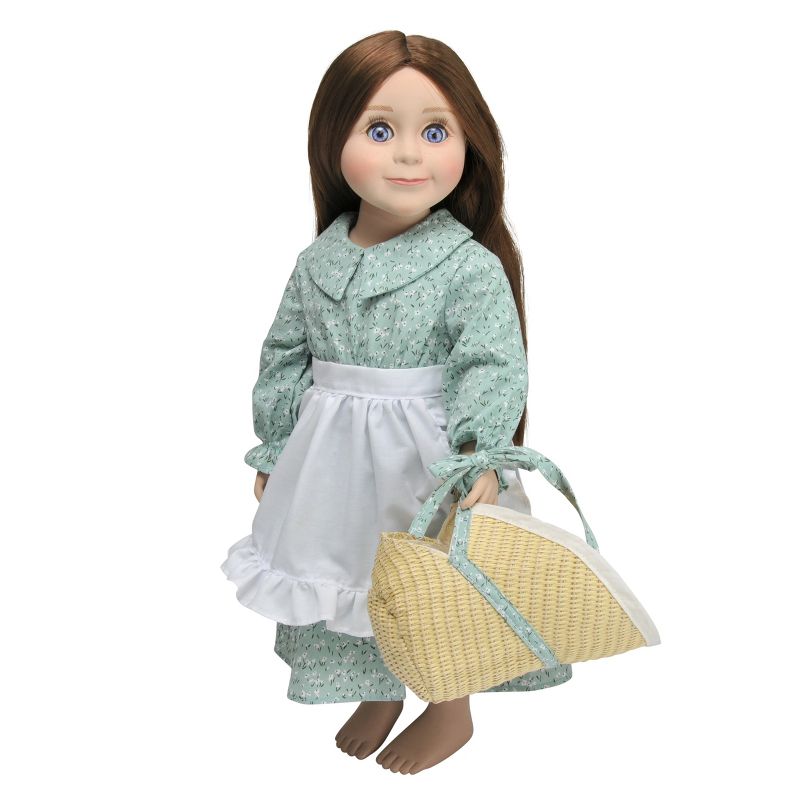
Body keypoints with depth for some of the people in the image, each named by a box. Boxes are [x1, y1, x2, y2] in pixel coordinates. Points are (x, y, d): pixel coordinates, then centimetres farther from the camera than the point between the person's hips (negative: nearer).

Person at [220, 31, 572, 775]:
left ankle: (451, 710, 37)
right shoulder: (316, 264, -1)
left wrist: (482, 456, -34)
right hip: (333, 458, 5)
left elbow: (494, 367, -20)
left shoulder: (470, 267, -15)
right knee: (343, 574, 18)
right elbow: (285, 357, 8)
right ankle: (375, 695, 45)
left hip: (430, 459, -5)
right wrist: (274, 451, 11)